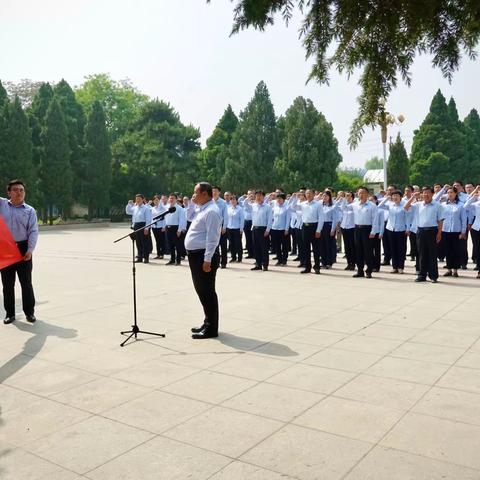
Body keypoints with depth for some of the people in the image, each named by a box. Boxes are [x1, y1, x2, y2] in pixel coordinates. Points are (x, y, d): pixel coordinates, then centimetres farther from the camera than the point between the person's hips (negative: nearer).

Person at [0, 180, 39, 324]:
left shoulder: (30, 210, 2)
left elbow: (33, 231, -4)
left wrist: (30, 250, -12)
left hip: (23, 249, -1)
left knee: (26, 282, 5)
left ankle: (29, 312, 13)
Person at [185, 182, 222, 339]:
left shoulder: (211, 211, -16)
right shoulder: (201, 209, 14)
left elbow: (212, 238, -22)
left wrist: (207, 260, -25)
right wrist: (191, 202, 15)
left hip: (204, 256, -10)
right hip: (195, 255, 10)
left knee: (207, 292, -4)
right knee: (201, 290, 17)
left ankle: (211, 329, 5)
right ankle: (207, 323, 29)